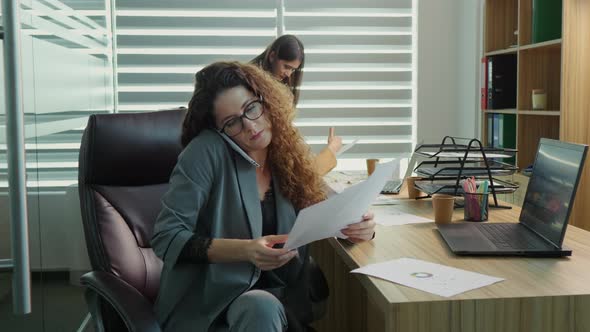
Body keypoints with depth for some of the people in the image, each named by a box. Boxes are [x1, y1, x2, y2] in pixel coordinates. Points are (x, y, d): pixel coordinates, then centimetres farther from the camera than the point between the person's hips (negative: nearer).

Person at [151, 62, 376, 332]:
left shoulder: (288, 152, 2)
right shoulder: (207, 152, -14)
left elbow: (318, 217, 12)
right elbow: (166, 238, -16)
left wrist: (354, 226, -11)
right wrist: (246, 250, -29)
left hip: (282, 295, 5)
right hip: (215, 295, -5)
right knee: (262, 309, -36)